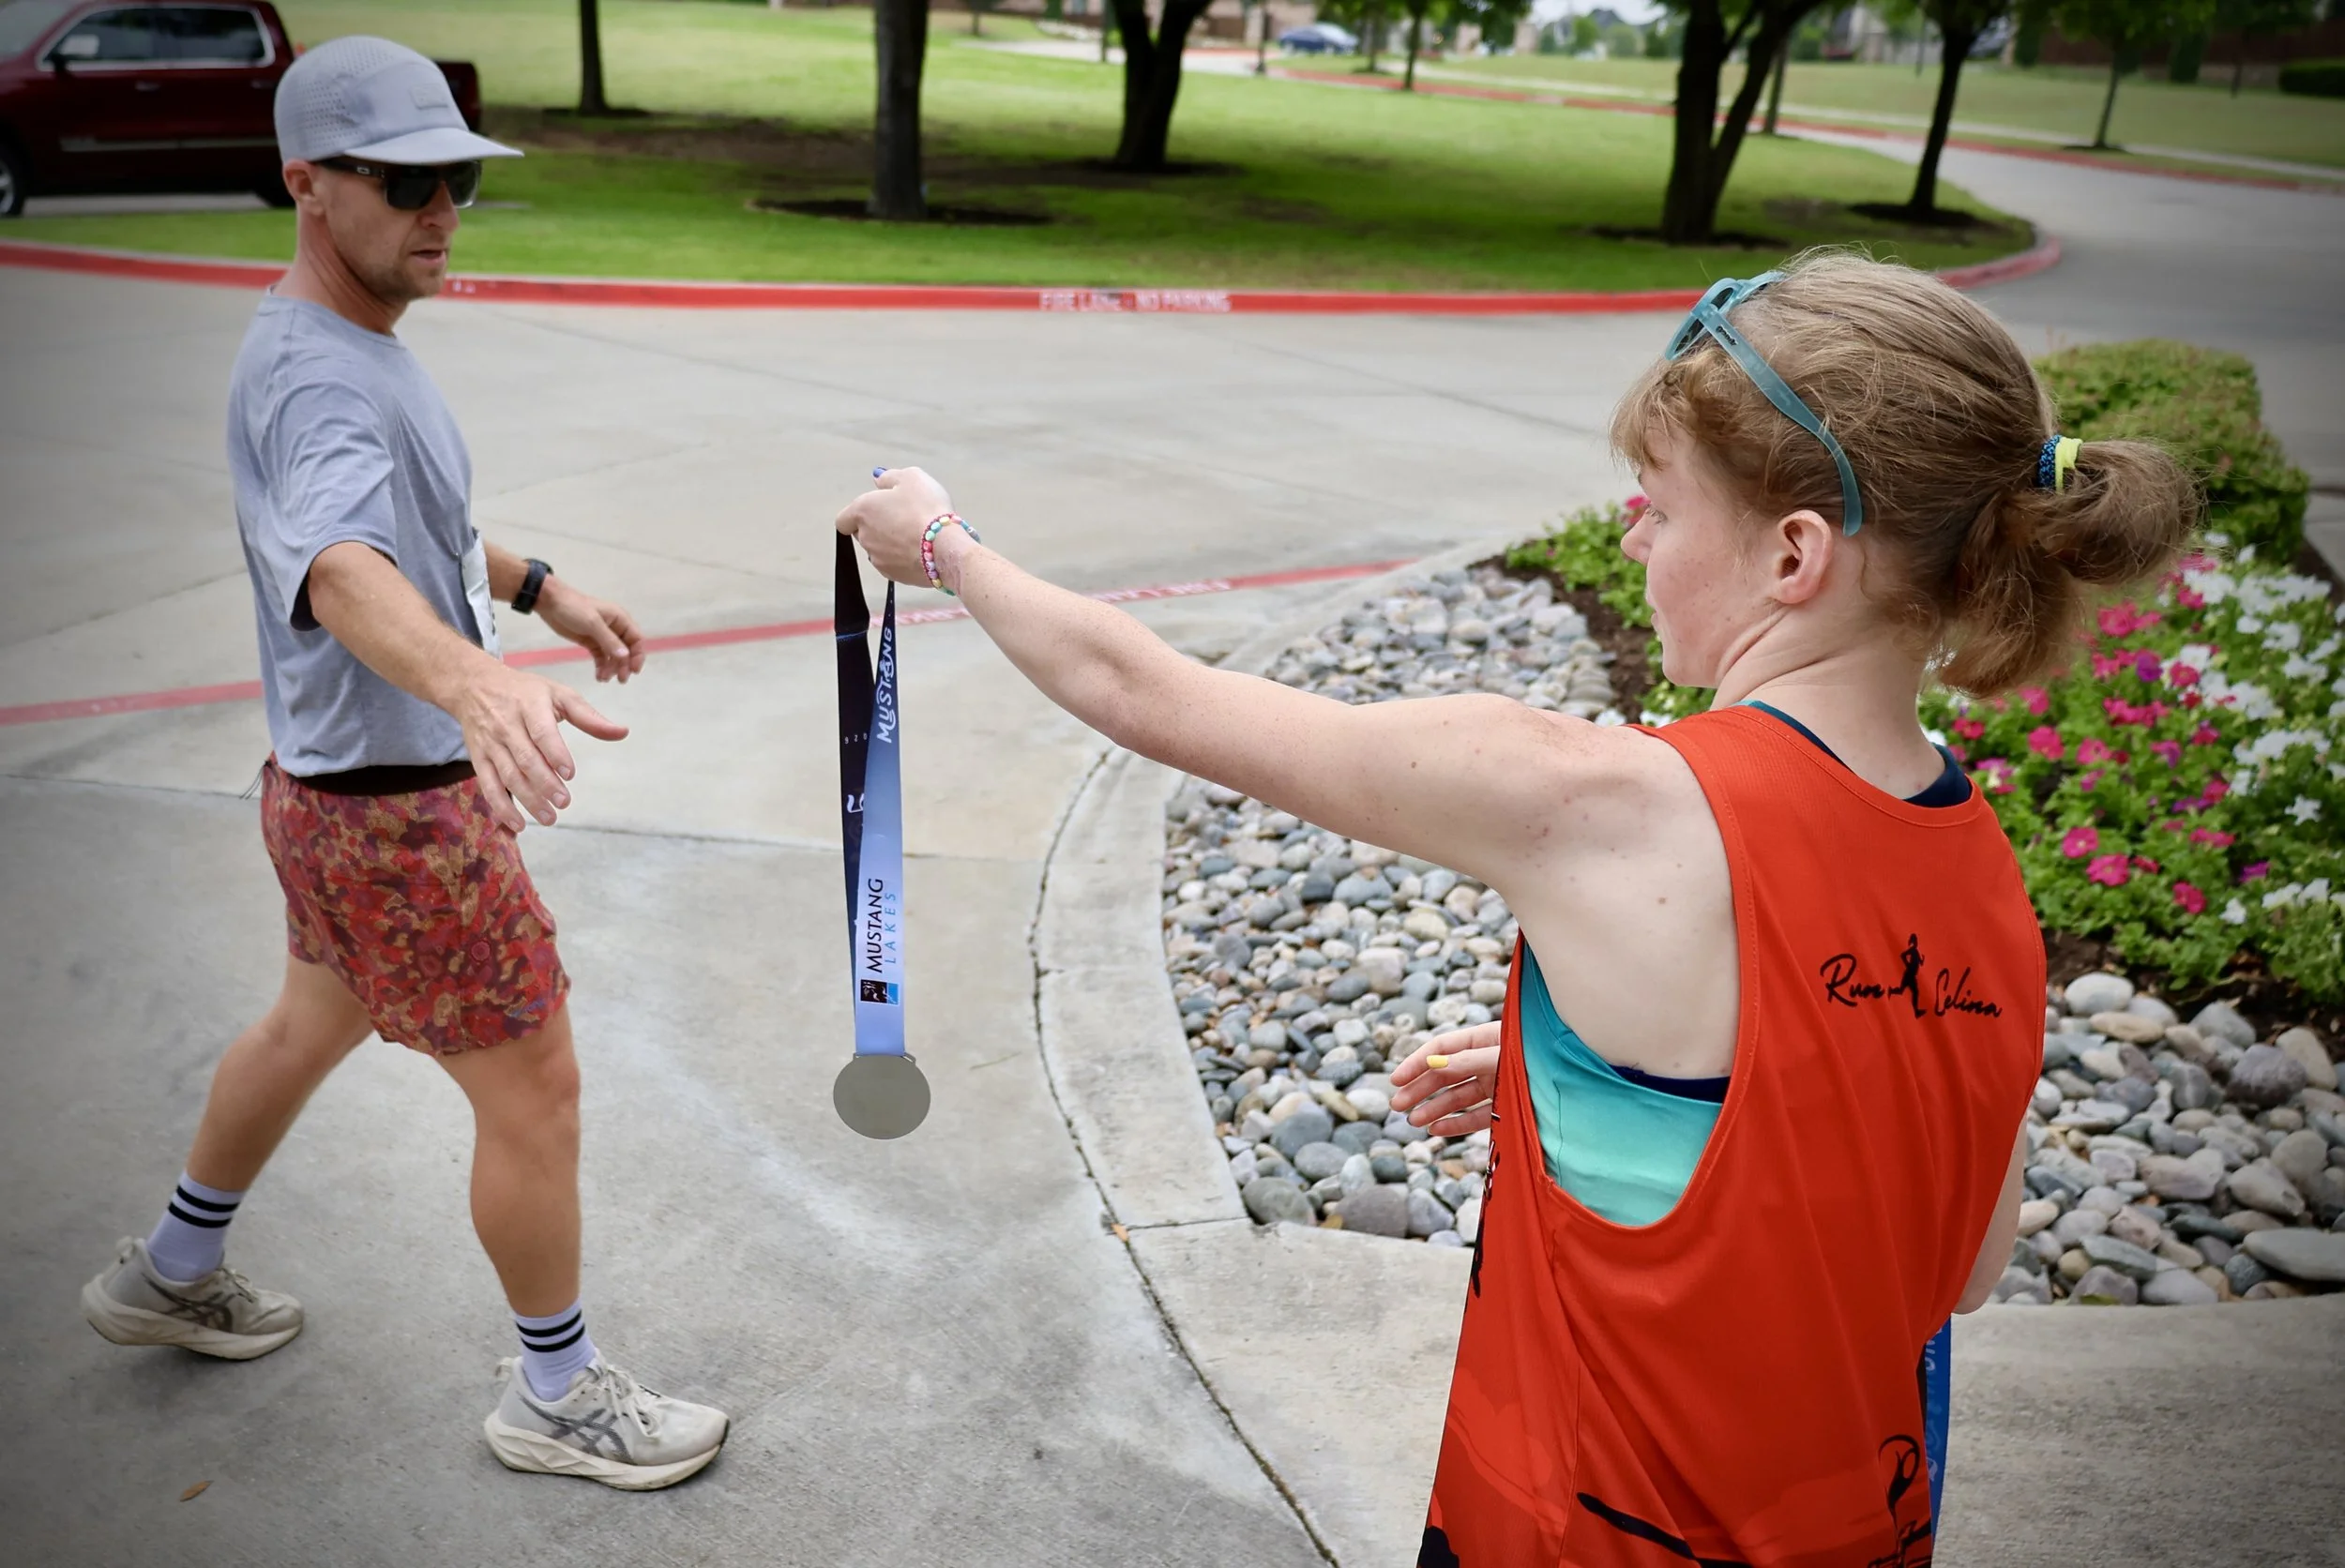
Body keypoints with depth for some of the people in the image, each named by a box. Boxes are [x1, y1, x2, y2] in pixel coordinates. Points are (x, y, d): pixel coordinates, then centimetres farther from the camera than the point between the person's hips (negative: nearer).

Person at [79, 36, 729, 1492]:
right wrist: (471, 678, -66)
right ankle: (558, 1394, 22)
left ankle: (173, 1273, 51)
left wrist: (538, 585, 22)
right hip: (399, 812, -10)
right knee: (535, 1090, 2)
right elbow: (341, 568, -48)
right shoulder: (317, 379, -26)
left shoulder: (358, 341, 6)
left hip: (345, 786, 10)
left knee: (315, 1021, 29)